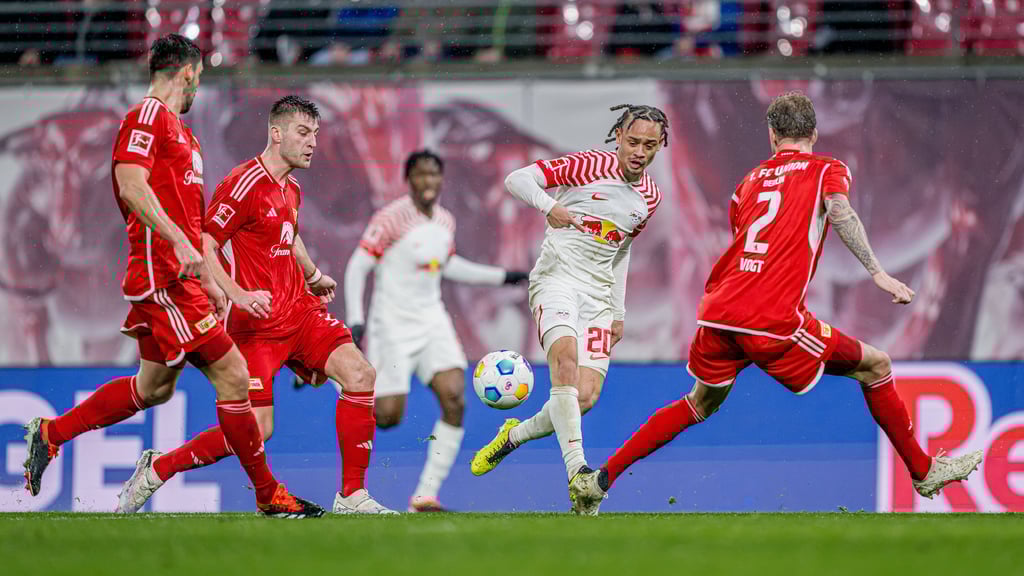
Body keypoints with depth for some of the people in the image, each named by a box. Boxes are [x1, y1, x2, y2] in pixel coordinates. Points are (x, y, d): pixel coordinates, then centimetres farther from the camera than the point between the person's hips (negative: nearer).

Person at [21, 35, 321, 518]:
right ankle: (269, 495, -5)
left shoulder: (178, 130, 22)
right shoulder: (147, 117, -8)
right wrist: (179, 242, -30)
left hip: (178, 278, 10)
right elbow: (131, 186, -22)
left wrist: (208, 282, 25)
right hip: (162, 276, -10)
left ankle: (52, 433, 26)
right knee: (231, 375, -10)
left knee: (154, 388, 16)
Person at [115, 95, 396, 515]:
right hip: (257, 321, -8)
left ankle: (352, 497, -7)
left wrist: (314, 276, 31)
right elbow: (203, 247, -16)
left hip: (299, 311, 8)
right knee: (256, 429, -12)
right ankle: (158, 469, 9)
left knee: (359, 374, -12)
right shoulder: (246, 184, -13)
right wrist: (238, 295, -26)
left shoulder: (291, 189, 15)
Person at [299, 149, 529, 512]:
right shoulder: (392, 218, -13)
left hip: (432, 320, 6)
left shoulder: (445, 221, 8)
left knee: (455, 398, -14)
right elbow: (357, 267, -13)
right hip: (392, 325, -6)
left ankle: (425, 496, -9)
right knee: (388, 417, -12)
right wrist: (355, 319, -22)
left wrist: (500, 276, 27)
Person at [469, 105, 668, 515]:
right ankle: (577, 472, -40)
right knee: (566, 357, -31)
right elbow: (517, 178, -7)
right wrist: (549, 206, -26)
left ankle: (513, 435, 18)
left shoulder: (650, 197, 13)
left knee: (585, 396, -10)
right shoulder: (588, 165, -5)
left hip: (599, 294, 6)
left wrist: (618, 311, 22)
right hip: (557, 277, -6)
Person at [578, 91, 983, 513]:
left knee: (702, 403, 28)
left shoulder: (750, 181, 23)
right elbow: (839, 210, -12)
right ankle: (923, 472, 14)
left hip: (716, 316, 5)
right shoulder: (827, 170, 8)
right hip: (774, 321, -5)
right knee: (875, 367, 11)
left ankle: (602, 477, 24)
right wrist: (877, 272, -17)